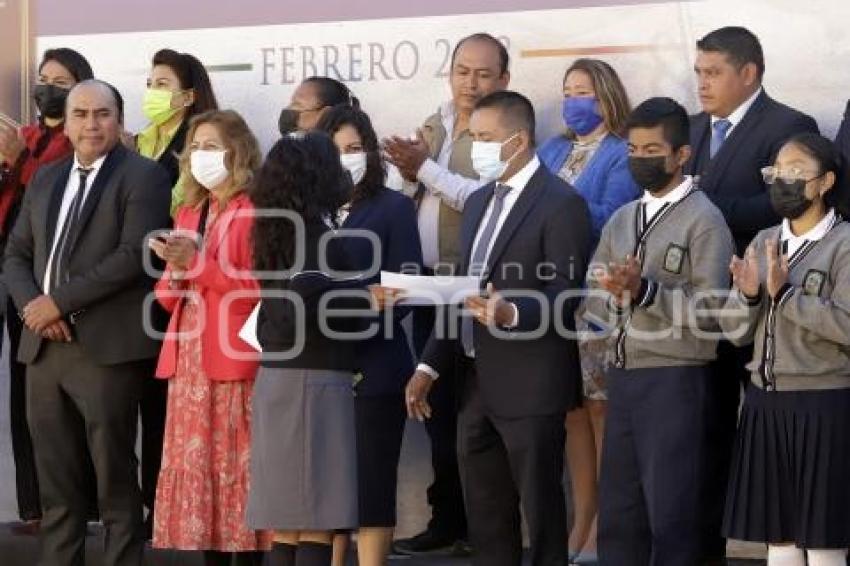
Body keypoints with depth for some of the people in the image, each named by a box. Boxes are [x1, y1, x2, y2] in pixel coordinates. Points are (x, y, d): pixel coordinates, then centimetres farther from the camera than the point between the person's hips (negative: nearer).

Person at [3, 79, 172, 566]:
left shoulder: (142, 176, -3)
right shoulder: (46, 180, 19)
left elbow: (135, 253, -14)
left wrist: (59, 301, -15)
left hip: (107, 348, -6)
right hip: (44, 346, 6)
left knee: (116, 480, -2)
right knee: (56, 482, 8)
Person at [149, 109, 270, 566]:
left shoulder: (255, 212, -5)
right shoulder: (189, 212, 17)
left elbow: (258, 290, -13)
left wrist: (196, 262, -17)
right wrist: (174, 271, -4)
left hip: (233, 359, -7)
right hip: (188, 359, 7)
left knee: (237, 472, -7)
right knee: (198, 469, 6)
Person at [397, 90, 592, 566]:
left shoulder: (561, 204, -11)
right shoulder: (479, 202, 16)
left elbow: (567, 293, -17)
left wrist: (513, 313, -34)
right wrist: (431, 366, 13)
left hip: (530, 388, -8)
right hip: (477, 384, 8)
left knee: (541, 512, -1)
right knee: (485, 517, 12)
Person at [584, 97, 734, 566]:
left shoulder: (704, 220, -6)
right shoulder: (621, 220, 15)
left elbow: (710, 313, -14)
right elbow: (593, 302, 11)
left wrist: (645, 290, -22)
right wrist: (614, 293, -10)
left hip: (675, 380, -6)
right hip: (622, 375, 6)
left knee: (671, 515, -2)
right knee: (616, 513, 9)